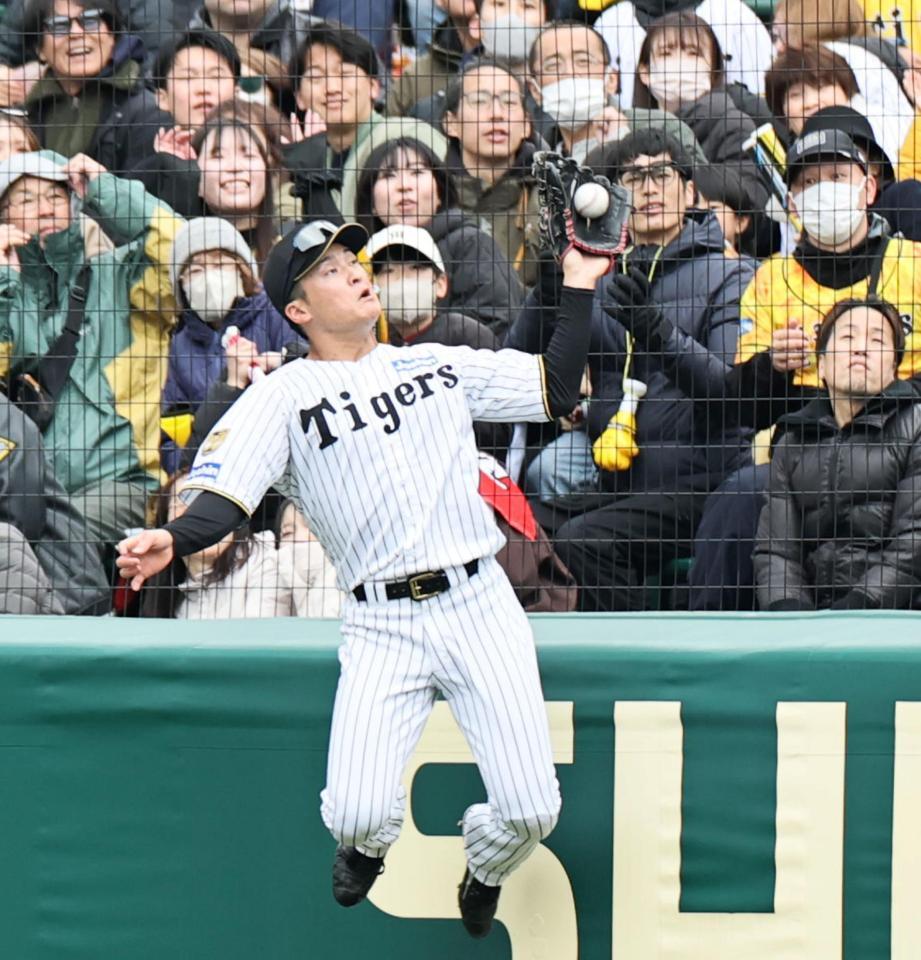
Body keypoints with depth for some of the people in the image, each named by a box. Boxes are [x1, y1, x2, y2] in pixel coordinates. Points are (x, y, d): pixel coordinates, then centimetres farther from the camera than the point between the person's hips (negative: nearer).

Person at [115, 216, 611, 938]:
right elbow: (226, 493, -11)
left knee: (530, 811, -8)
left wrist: (579, 290, 10)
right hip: (382, 627, -2)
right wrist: (173, 541, -31)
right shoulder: (283, 396, 2)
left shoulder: (441, 364, 14)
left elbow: (557, 390, 17)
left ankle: (483, 874, 29)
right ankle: (372, 844, 23)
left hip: (481, 603, 2)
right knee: (357, 816, -17)